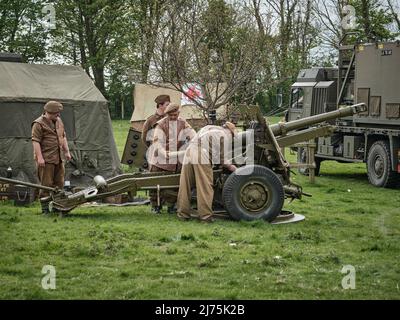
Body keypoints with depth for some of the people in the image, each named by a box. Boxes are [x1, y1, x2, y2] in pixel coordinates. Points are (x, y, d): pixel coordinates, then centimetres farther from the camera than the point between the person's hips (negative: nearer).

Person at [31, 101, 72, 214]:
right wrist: (39, 157, -21)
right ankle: (45, 208, 1)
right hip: (46, 159, -8)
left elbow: (63, 137, 24)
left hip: (58, 159, 8)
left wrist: (67, 152, 18)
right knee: (46, 184, -5)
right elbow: (35, 141, -15)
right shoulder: (39, 124, -11)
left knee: (59, 183, 12)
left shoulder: (58, 121, 15)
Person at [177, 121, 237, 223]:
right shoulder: (226, 135, 10)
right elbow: (222, 157, 7)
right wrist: (230, 166, 24)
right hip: (202, 157, -7)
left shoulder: (209, 128, 29)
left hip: (189, 151, 7)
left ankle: (183, 214, 15)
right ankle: (205, 215, -1)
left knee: (185, 186, 9)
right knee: (205, 187, -1)